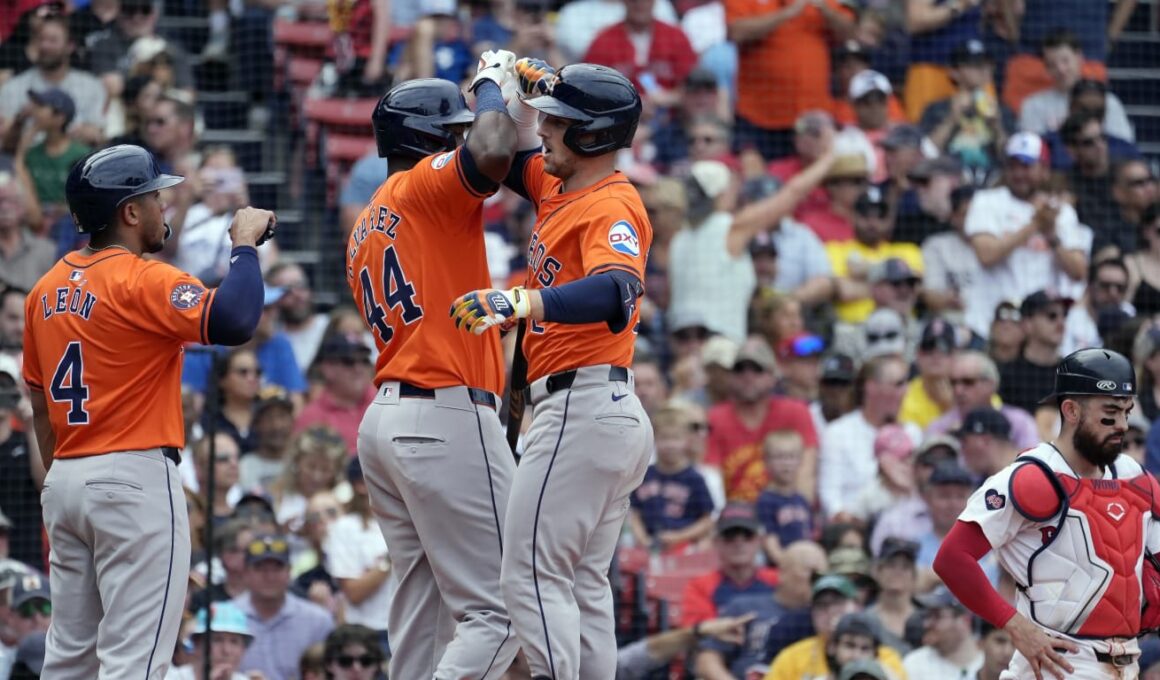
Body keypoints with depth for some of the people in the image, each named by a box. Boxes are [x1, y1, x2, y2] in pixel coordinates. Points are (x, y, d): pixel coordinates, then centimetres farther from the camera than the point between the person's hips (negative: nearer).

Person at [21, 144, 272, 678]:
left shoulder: (48, 289, 12)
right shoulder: (143, 280, -12)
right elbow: (233, 321, -28)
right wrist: (245, 244, -13)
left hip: (65, 480, 8)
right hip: (135, 480, -8)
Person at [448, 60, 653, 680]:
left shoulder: (611, 205, -15)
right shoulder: (560, 189, 14)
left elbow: (617, 290, -35)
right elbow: (516, 164, 35)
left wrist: (520, 301, -50)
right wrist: (523, 96, 16)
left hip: (582, 410, -11)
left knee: (531, 577, -13)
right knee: (582, 584, 15)